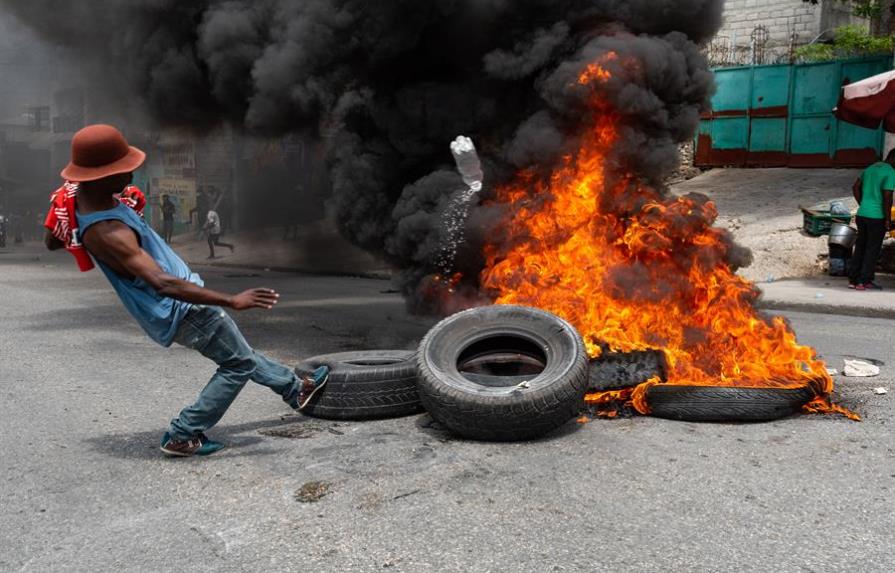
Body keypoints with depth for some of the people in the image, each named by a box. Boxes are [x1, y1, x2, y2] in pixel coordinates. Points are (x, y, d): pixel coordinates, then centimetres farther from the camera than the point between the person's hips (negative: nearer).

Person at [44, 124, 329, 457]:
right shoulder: (107, 234, -32)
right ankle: (182, 436, 11)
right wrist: (231, 301, -40)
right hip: (181, 311, -10)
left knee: (242, 353, 22)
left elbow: (52, 242, 14)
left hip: (183, 303, 10)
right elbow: (163, 283, -39)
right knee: (239, 364, 3)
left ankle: (296, 390, 40)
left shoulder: (81, 198, -3)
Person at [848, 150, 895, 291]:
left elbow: (855, 187, 17)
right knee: (872, 250, 0)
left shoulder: (871, 168, 12)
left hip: (862, 214, 7)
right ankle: (864, 282, 2)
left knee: (860, 247, 13)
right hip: (876, 217, -7)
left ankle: (853, 280, 16)